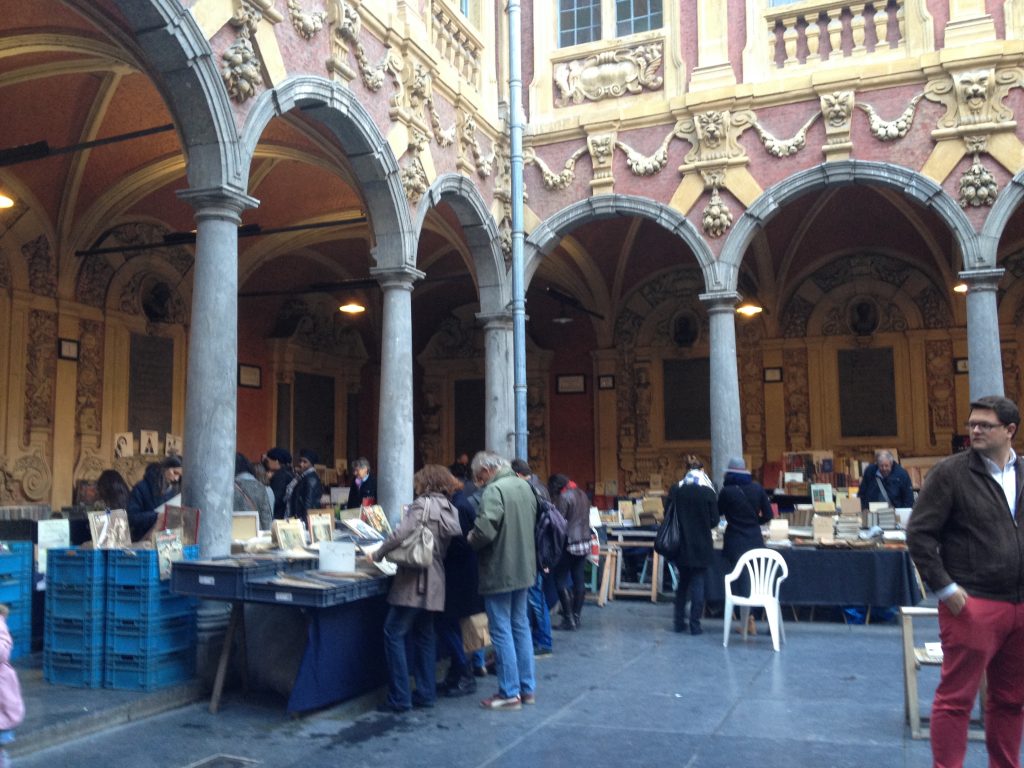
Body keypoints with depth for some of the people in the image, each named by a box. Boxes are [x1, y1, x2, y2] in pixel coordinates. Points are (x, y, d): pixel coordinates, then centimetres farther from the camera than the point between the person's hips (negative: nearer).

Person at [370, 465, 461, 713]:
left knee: (394, 633, -2)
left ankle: (400, 698, -3)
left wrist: (378, 555, -5)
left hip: (414, 580, -8)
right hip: (435, 582, 8)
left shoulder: (422, 505, -10)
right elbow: (450, 541, 14)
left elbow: (401, 534, -20)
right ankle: (426, 693, 17)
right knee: (424, 636, 16)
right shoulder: (451, 510, 11)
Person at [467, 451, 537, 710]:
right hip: (523, 568, 9)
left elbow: (485, 531, -27)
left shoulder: (494, 490, -19)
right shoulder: (524, 485, 8)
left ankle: (510, 693, 6)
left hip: (499, 572, -8)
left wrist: (471, 540, -7)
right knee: (521, 626, 16)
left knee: (502, 631, 1)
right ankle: (527, 688, 24)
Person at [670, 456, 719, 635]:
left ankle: (679, 622, 19)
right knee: (698, 583, 5)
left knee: (682, 582, 17)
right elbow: (715, 521, -5)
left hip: (681, 544, 3)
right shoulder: (708, 492, -9)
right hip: (701, 545, -3)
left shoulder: (675, 490, -3)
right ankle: (695, 625, 3)